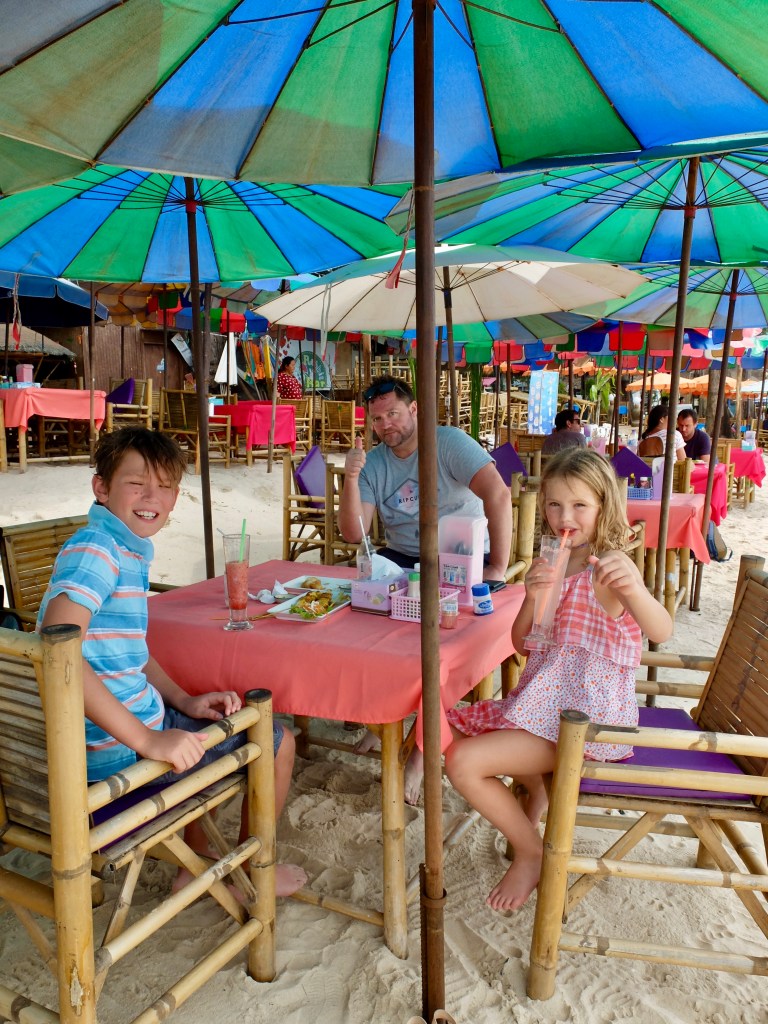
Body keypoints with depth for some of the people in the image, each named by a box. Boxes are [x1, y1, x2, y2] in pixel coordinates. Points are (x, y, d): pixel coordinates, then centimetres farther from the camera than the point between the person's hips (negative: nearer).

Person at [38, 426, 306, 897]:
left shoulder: (130, 550, 8)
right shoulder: (94, 549, -21)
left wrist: (185, 701, 3)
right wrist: (147, 739, -35)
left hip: (130, 721, 9)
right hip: (115, 752, -9)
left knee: (216, 722, 35)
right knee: (279, 741, 6)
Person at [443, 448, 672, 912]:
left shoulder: (610, 564, -16)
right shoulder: (549, 565, 7)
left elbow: (662, 631, -33)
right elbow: (522, 644, 5)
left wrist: (631, 587, -55)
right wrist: (532, 598, -15)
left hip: (585, 715, -8)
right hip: (545, 701, 8)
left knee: (465, 763, -16)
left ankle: (532, 855, 8)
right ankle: (535, 780, 25)